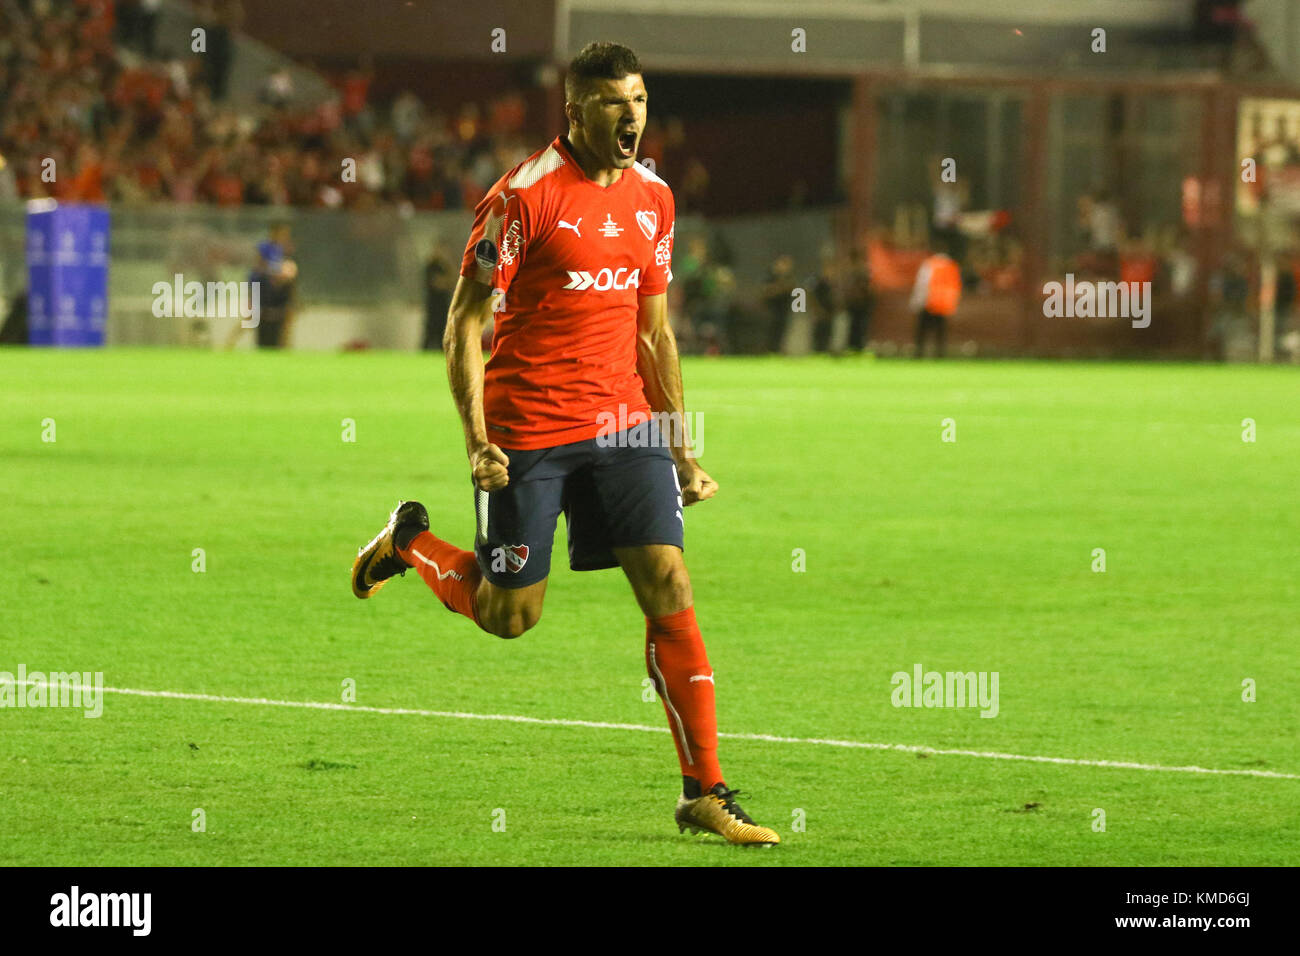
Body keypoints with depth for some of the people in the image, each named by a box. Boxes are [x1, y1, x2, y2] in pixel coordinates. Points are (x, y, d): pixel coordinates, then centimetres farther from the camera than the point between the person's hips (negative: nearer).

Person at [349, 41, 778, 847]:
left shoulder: (652, 198, 9)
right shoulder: (526, 196, -10)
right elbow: (466, 322, -8)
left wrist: (683, 451, 16)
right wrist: (476, 439, -17)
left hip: (623, 420, 5)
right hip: (528, 432, -5)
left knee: (669, 585, -8)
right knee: (509, 615, 3)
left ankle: (705, 792, -4)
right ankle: (410, 542, 33)